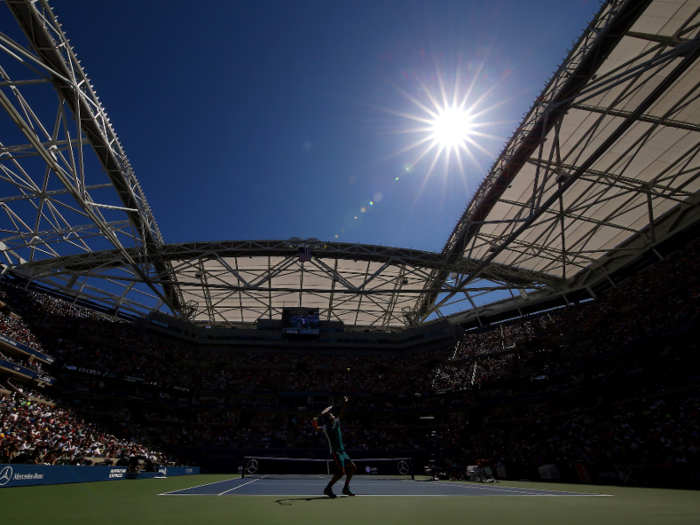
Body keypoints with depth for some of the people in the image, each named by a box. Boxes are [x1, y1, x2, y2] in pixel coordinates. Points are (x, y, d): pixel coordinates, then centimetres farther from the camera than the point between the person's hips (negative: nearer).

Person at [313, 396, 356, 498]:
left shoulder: (336, 423, 12)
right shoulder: (326, 426, -7)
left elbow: (342, 413, 10)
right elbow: (318, 428, -26)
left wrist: (345, 403, 0)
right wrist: (314, 424, -46)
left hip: (342, 451, 8)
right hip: (335, 451, -8)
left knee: (352, 467, 11)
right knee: (341, 471, -15)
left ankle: (346, 488, 22)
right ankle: (328, 488, -2)